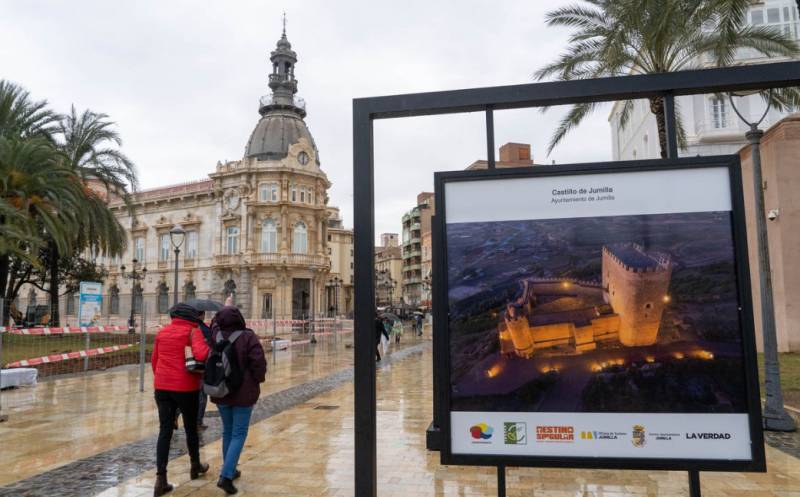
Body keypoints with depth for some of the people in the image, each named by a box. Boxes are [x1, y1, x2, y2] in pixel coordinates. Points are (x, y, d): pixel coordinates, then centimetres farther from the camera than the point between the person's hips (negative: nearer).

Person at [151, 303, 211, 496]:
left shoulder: (162, 332, 9)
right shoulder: (193, 331, -7)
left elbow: (154, 360, 17)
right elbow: (200, 354, -25)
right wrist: (211, 347, -6)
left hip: (162, 387, 4)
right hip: (185, 387, -4)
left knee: (165, 431, 7)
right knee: (191, 428, 15)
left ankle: (160, 478, -1)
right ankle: (195, 466, 34)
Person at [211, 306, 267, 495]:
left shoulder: (215, 336, -6)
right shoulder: (248, 337, -17)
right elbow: (259, 363, -20)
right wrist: (257, 380, -3)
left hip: (221, 392, 5)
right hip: (243, 393, -4)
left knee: (227, 431, 20)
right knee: (239, 434, 3)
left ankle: (230, 470, 30)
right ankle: (226, 476, -7)